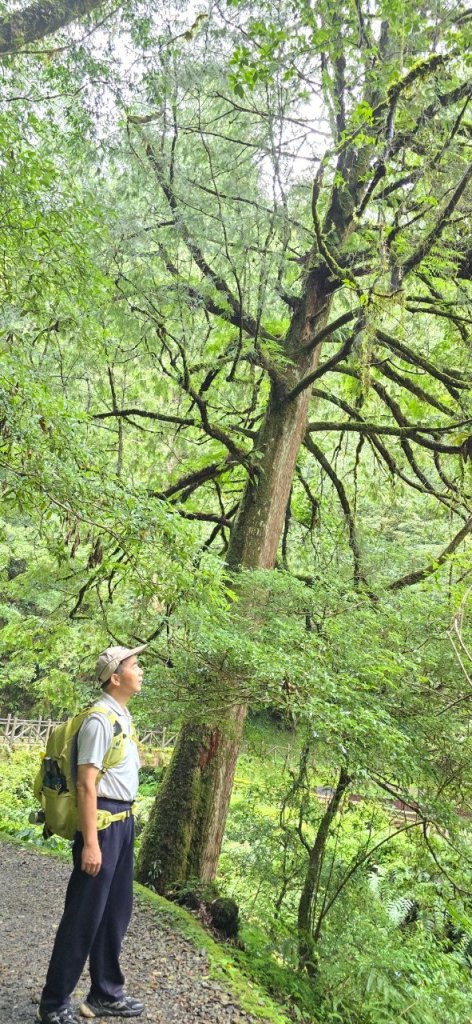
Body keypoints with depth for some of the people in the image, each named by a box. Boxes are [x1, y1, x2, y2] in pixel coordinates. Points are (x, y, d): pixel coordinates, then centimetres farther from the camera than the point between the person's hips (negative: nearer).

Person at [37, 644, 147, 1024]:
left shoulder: (123, 716, 9)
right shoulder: (100, 720, -20)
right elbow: (86, 785, -21)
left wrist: (126, 822, 18)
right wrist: (90, 842, -21)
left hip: (124, 820, 9)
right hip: (102, 821, -9)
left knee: (116, 911, 17)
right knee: (84, 915, 2)